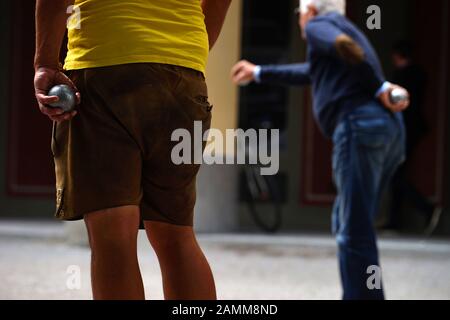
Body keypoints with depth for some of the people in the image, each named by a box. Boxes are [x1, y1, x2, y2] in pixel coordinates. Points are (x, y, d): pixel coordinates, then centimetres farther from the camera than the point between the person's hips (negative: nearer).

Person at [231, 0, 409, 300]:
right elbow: (309, 72, 50)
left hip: (360, 124, -9)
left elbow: (344, 46, -17)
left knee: (355, 232, -11)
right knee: (347, 223, 16)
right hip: (388, 127, 9)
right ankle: (358, 294, 15)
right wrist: (259, 73, 62)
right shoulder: (346, 29, 34)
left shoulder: (319, 25, 8)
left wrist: (379, 89, -12)